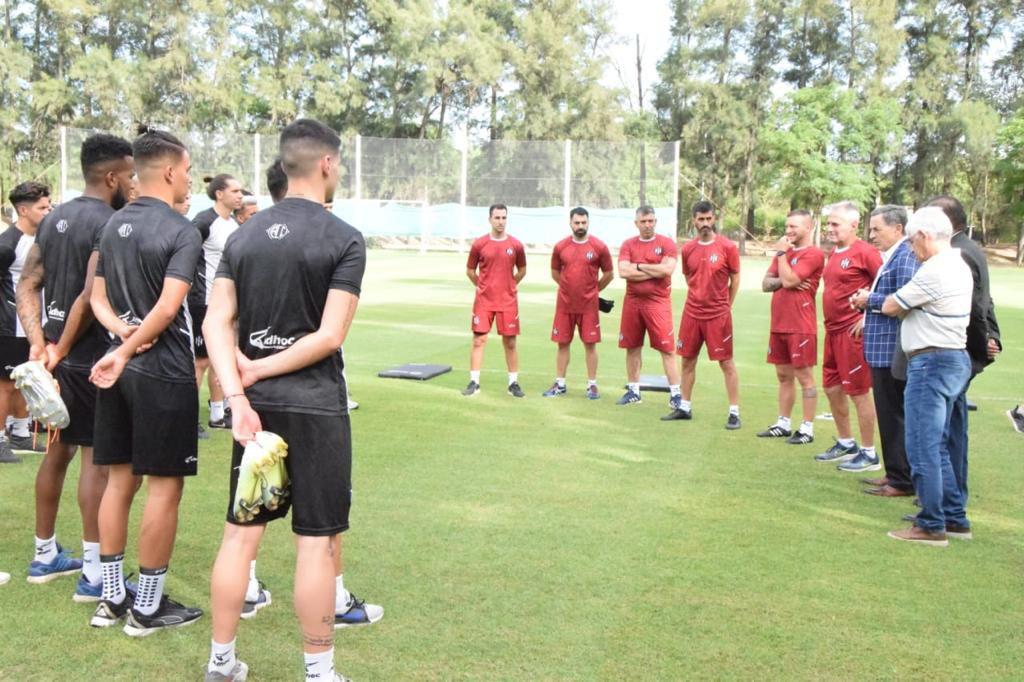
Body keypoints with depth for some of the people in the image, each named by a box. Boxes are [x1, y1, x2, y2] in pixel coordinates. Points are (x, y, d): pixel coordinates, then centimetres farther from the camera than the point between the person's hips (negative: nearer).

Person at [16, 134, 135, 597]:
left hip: (58, 354, 9)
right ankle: (94, 573, 5)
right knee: (96, 459, -2)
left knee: (57, 450, 18)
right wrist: (62, 349, -14)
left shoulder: (55, 218, 11)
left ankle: (44, 555, 30)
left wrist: (39, 344, 0)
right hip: (91, 358, -9)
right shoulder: (109, 223, -16)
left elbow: (27, 286, 8)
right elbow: (91, 295, -25)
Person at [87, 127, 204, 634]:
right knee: (164, 485, 2)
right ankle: (148, 607, 10)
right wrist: (125, 352, -13)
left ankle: (111, 597, 23)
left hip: (121, 369, 8)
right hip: (164, 373, -8)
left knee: (120, 479, 14)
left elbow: (98, 297, 12)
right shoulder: (181, 232, -13)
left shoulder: (113, 226, 11)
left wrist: (122, 331, -4)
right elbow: (168, 308, -21)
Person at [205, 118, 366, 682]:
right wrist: (261, 369, -6)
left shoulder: (243, 236, 8)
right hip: (314, 404, -5)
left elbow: (216, 323, -1)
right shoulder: (344, 240, -8)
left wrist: (237, 397, -8)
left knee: (241, 530, 15)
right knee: (317, 540, 4)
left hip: (257, 402, 6)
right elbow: (330, 335, -15)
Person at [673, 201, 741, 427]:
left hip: (718, 315, -4)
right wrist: (700, 298, 13)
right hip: (692, 313, 4)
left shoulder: (727, 247, -7)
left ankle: (734, 412, 4)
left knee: (726, 362, -1)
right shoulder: (687, 249, 4)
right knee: (688, 360, 11)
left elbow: (735, 280, 1)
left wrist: (725, 306, 3)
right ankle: (685, 407, 23)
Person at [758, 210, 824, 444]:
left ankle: (807, 428, 2)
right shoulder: (784, 252, 15)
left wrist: (781, 253, -8)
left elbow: (788, 280, -19)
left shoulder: (813, 254, -10)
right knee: (783, 376, 13)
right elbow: (766, 284, 10)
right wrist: (783, 281, -10)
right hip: (778, 325, 8)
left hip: (800, 327, -8)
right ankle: (783, 424, 21)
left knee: (804, 377, -3)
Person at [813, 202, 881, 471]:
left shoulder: (864, 252, -14)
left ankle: (869, 454, 9)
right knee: (832, 388, 16)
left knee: (859, 392, -2)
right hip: (833, 330, 9)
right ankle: (846, 443, 32)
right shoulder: (834, 252, 13)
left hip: (853, 332, -9)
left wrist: (868, 315, -18)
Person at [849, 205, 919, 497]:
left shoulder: (905, 257, -15)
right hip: (883, 350, 10)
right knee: (890, 415, 16)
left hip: (893, 350, -10)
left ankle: (902, 482, 5)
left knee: (894, 416, -3)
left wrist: (870, 299, -12)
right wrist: (866, 300, 6)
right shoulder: (891, 257, 18)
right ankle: (895, 473, 26)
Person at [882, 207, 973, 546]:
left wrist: (892, 300, 11)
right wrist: (907, 302, -3)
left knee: (923, 446, -3)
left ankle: (931, 526, 3)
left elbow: (890, 307, -8)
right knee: (939, 445, 17)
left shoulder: (935, 271, -18)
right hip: (953, 360, 10)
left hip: (932, 362, -10)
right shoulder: (959, 266, 14)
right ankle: (955, 518, 24)